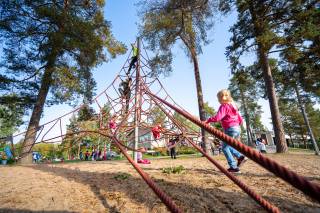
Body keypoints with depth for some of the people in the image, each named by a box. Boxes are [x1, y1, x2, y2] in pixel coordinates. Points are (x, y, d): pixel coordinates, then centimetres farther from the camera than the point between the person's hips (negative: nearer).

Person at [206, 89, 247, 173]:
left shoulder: (223, 106, -8)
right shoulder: (233, 106, 17)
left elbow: (217, 117, -24)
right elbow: (240, 119, 20)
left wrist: (208, 120, -18)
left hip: (230, 129, -9)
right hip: (237, 128, 9)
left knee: (225, 147, 3)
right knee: (228, 146, 22)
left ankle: (234, 167, 3)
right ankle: (241, 156, 11)